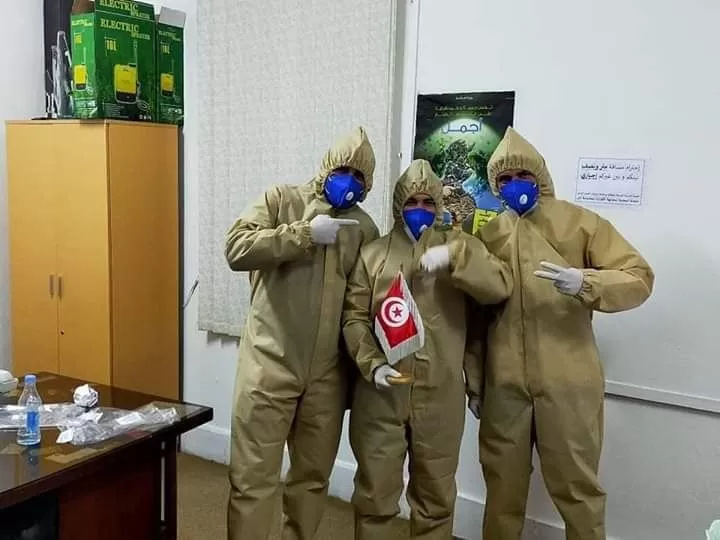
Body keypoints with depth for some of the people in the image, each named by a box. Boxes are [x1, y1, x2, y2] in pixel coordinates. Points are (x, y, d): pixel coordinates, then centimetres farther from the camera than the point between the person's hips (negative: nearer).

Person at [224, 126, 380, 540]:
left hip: (328, 374, 4)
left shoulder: (365, 228, 9)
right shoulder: (282, 201, 1)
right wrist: (305, 233, -18)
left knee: (314, 475, 16)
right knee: (254, 476, 1)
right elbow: (237, 249, -14)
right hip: (271, 364, -3)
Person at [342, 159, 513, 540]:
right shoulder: (372, 254, 6)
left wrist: (452, 258, -22)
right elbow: (354, 318, 1)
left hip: (440, 395, 0)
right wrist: (372, 364, -13)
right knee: (375, 491, 12)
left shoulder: (458, 244, 5)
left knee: (436, 493, 16)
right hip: (381, 394, 0)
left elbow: (501, 287, -9)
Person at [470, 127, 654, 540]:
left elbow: (640, 278, -5)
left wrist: (584, 282, -24)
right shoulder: (488, 233, 9)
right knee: (503, 480, 16)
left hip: (566, 381, -3)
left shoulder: (580, 222, 0)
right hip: (503, 381, 3)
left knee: (575, 483, 9)